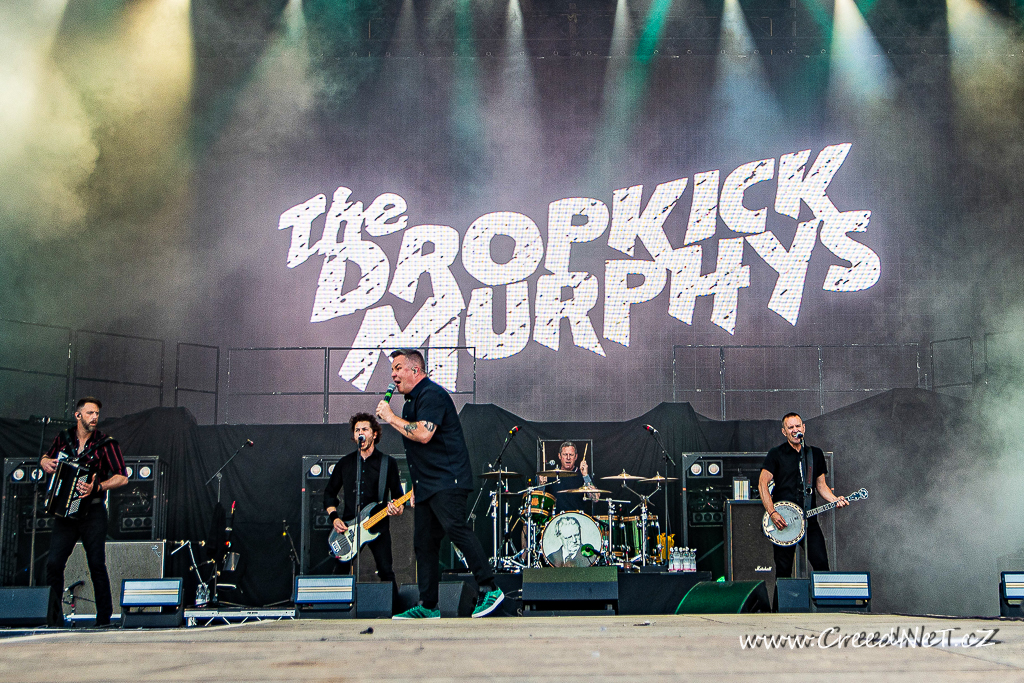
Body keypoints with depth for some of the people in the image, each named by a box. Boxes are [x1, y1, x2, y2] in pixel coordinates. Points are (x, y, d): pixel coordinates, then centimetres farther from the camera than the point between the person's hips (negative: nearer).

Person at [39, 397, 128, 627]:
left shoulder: (105, 443, -3)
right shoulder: (63, 438, 9)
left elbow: (122, 477, -8)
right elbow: (47, 458, 27)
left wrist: (97, 487, -21)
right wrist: (45, 463, 4)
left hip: (92, 512, -3)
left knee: (96, 565, -3)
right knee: (54, 563, -4)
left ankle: (104, 618, 8)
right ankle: (54, 619, 7)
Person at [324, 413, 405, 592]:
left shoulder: (388, 463, 5)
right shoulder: (345, 463, 11)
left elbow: (398, 495, 7)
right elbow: (329, 493, 17)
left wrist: (398, 508, -15)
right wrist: (334, 517, 2)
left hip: (378, 525, -2)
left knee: (386, 571, -10)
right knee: (340, 572, -3)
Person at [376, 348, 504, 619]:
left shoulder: (431, 394, -10)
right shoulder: (412, 400, 22)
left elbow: (423, 434, -24)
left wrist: (391, 418, -12)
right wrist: (415, 488, 24)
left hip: (447, 480, -10)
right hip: (426, 485, 10)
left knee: (454, 527, -24)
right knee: (424, 543, 7)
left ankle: (490, 589, -22)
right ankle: (428, 606, 12)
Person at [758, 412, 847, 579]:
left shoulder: (816, 454, 13)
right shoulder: (776, 454, 1)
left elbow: (821, 484, 17)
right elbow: (762, 483, -5)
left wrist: (834, 500, -3)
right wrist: (772, 513, -15)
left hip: (809, 519, 3)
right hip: (782, 520, -2)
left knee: (821, 563, -5)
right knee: (784, 568, 1)